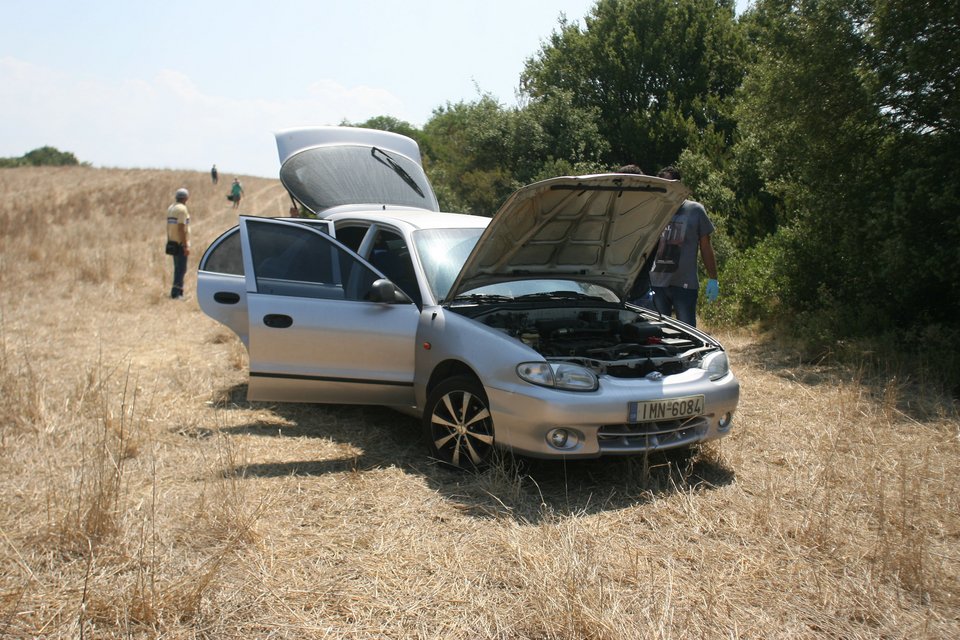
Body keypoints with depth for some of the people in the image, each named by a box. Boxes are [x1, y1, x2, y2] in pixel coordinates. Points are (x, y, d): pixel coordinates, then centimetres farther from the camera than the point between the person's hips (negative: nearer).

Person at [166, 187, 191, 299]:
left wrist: (169, 242, 21)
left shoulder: (170, 208, 13)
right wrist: (186, 246, -21)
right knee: (181, 269, -6)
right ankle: (175, 293, -9)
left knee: (178, 268, 16)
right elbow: (181, 228, -21)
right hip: (181, 244, -9)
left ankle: (179, 292, 21)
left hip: (173, 243, 9)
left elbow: (168, 227, 15)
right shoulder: (182, 209, -15)